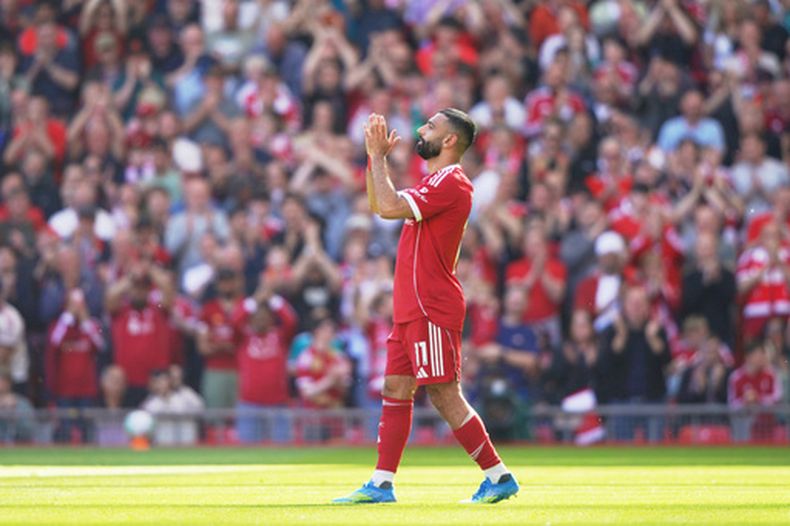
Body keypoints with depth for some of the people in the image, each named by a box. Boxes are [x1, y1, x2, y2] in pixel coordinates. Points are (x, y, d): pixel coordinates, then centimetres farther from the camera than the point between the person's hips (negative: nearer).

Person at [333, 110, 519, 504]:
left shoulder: (450, 183, -14)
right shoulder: (435, 183, 19)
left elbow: (389, 207, -23)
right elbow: (378, 205, 28)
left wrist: (378, 156, -12)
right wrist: (375, 158, 16)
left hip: (431, 310, -10)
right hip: (412, 309, 10)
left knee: (444, 395, -9)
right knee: (395, 390, 8)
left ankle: (498, 475, -5)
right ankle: (381, 484, 9)